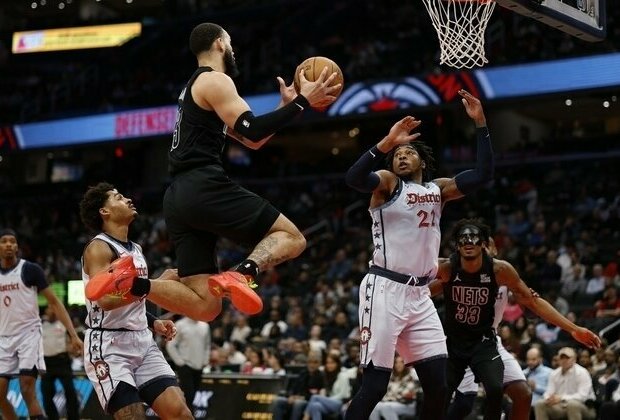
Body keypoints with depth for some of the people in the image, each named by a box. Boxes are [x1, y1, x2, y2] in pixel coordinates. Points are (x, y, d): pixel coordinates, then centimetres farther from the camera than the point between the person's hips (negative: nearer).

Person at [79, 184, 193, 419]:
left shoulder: (136, 250, 18)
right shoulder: (98, 248, -9)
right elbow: (107, 300, -24)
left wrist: (153, 323, 11)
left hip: (142, 341, 8)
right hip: (109, 345, -8)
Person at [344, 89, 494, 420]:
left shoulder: (438, 189, 16)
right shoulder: (387, 183, 0)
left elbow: (483, 174, 9)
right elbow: (353, 178, -21)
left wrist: (480, 124, 3)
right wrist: (387, 142, -28)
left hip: (420, 295, 6)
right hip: (385, 290, -6)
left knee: (438, 386, 3)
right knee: (374, 385, -10)